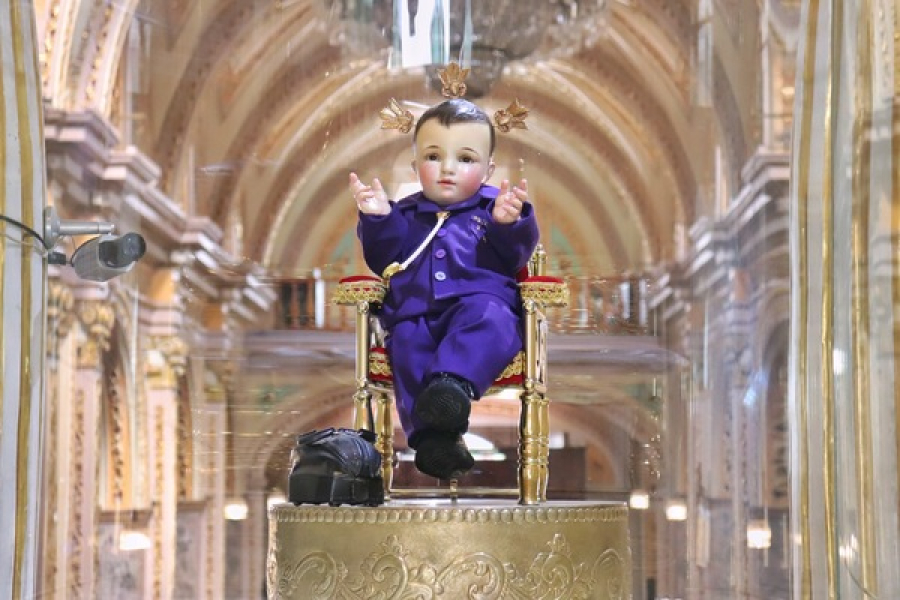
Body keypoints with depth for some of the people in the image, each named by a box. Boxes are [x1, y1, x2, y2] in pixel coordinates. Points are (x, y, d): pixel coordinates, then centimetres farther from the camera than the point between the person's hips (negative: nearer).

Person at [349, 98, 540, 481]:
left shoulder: (490, 207, 18)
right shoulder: (407, 214, 26)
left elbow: (516, 256, 6)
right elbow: (380, 261, 18)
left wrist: (509, 223, -14)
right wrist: (377, 220, 2)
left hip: (479, 303, -2)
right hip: (414, 315, 2)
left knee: (489, 319, -37)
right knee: (407, 347, -31)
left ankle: (453, 382, -62)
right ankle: (431, 435, -44)